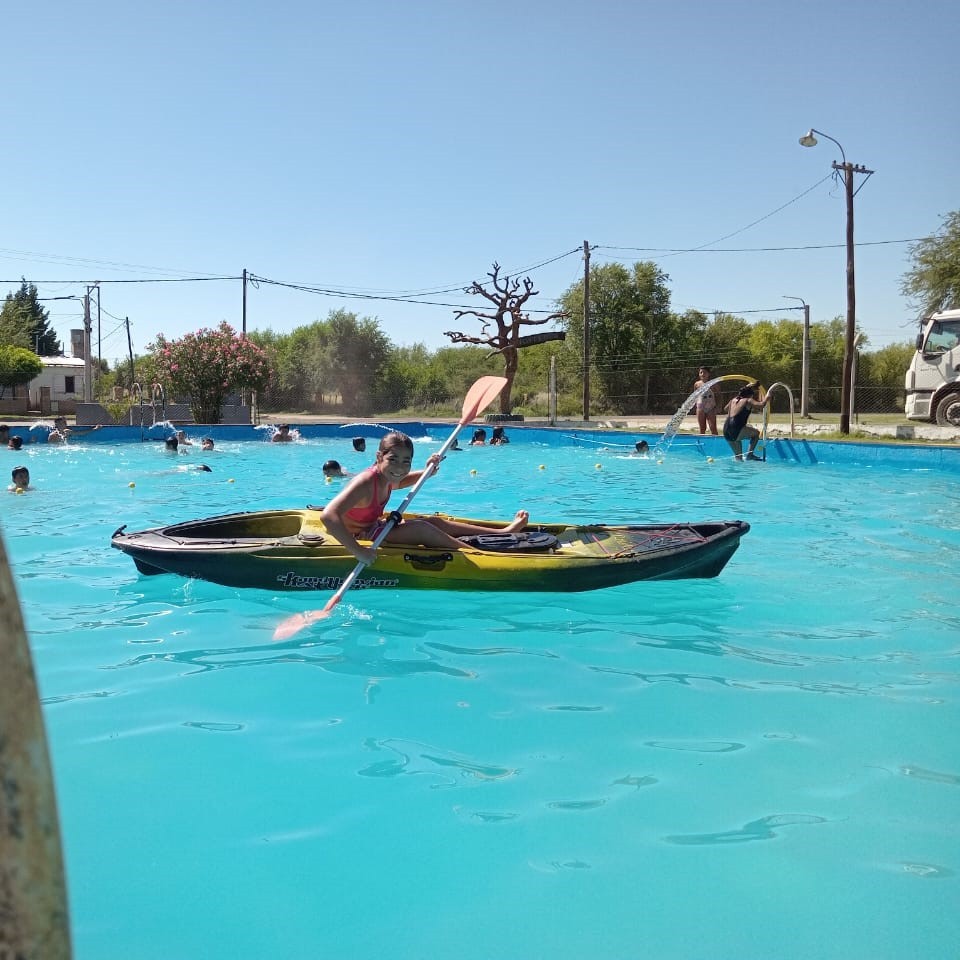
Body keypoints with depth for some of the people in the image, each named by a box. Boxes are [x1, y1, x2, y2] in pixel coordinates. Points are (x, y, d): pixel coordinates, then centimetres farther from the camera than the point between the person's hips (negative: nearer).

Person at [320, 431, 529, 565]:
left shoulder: (388, 479, -4)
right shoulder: (365, 483, -32)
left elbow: (404, 480, 23)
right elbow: (329, 515, -45)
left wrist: (427, 471, 3)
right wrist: (358, 551, -47)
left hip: (375, 526, 10)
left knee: (435, 522, 12)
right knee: (422, 529, -20)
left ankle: (502, 532, 20)